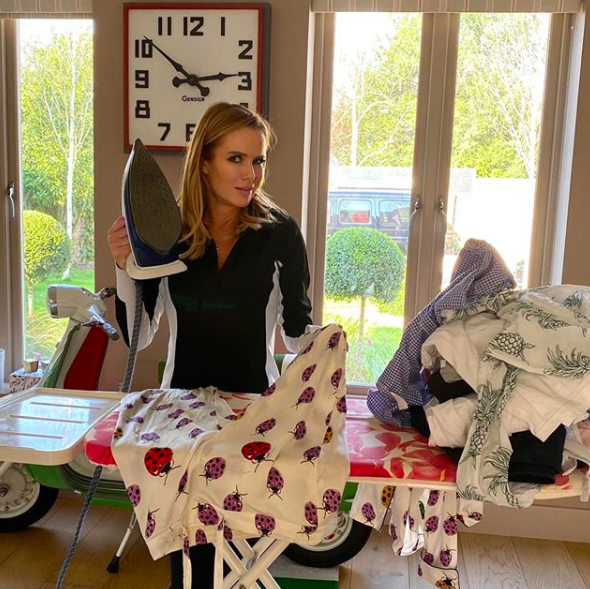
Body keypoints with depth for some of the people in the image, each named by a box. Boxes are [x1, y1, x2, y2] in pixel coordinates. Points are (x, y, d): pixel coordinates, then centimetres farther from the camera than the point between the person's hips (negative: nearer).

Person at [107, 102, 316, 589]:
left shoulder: (280, 232, -4)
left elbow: (297, 332, 1)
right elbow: (137, 335, 0)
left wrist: (323, 340, -20)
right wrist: (125, 267, -12)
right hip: (182, 402, 2)